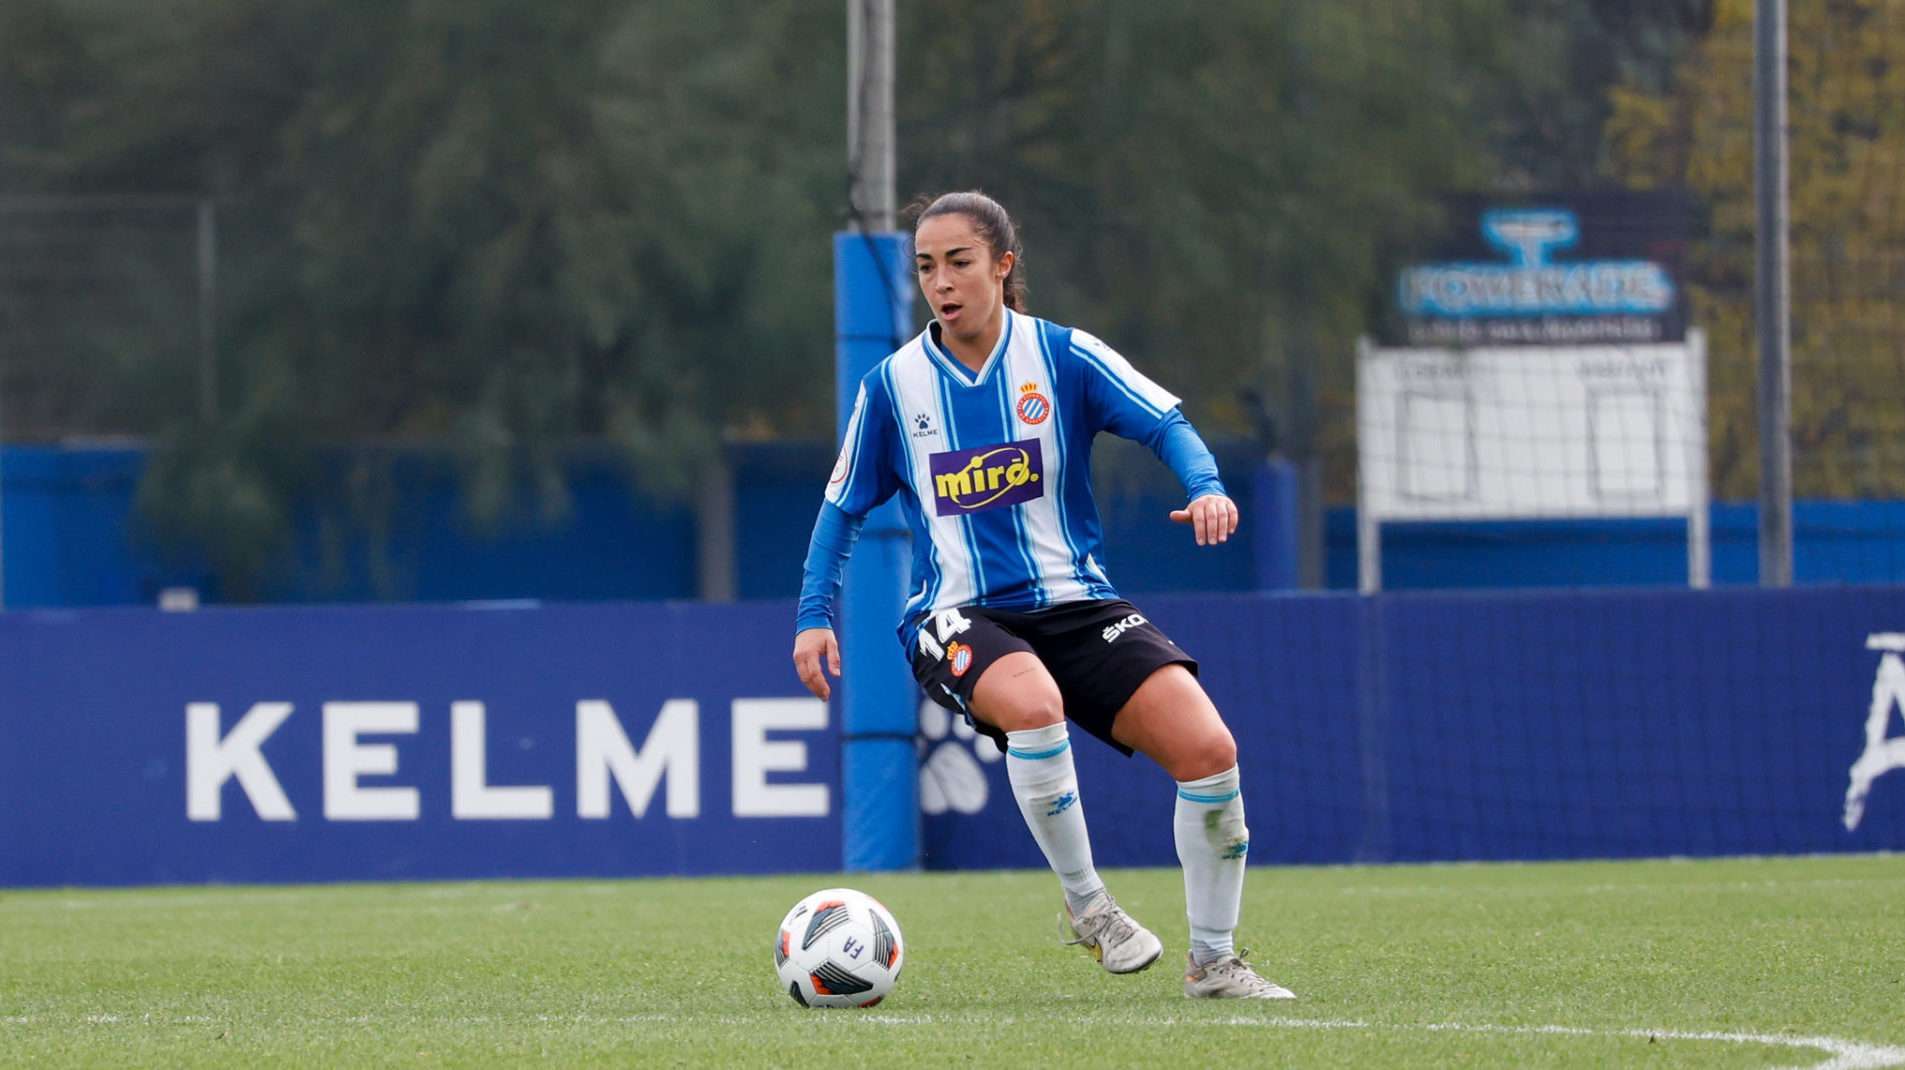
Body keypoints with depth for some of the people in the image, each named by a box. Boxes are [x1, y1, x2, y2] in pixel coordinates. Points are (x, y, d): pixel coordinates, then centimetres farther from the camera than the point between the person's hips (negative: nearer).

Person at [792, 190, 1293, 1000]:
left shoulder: (1062, 356, 0)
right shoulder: (891, 386, 3)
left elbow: (1164, 423, -4)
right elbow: (843, 506, 14)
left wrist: (1205, 487, -25)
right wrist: (814, 614, 5)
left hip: (1076, 603, 2)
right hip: (959, 617, -1)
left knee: (1207, 748, -17)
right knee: (1035, 705, -38)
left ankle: (1212, 961, 2)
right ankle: (1085, 907, -18)